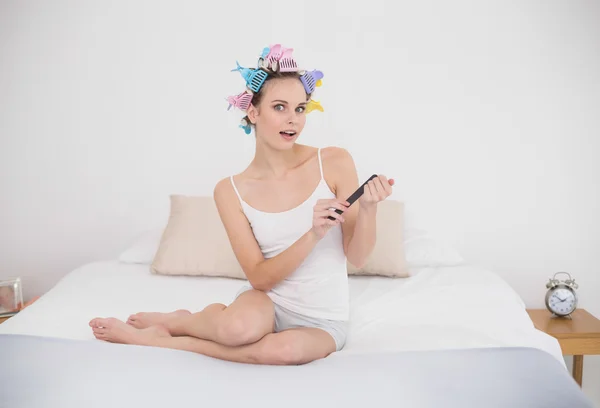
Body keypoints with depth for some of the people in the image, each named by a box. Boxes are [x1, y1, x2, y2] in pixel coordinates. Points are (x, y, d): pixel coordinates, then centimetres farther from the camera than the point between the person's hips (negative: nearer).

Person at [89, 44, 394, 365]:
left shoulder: (334, 163, -9)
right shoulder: (231, 191, -7)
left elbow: (357, 258, -5)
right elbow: (260, 278, -11)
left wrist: (368, 210, -25)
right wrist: (312, 235, -25)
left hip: (321, 320, 1)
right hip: (269, 303, 0)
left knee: (287, 349, -36)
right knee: (240, 326, -39)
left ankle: (159, 339, -12)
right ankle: (176, 320, -3)